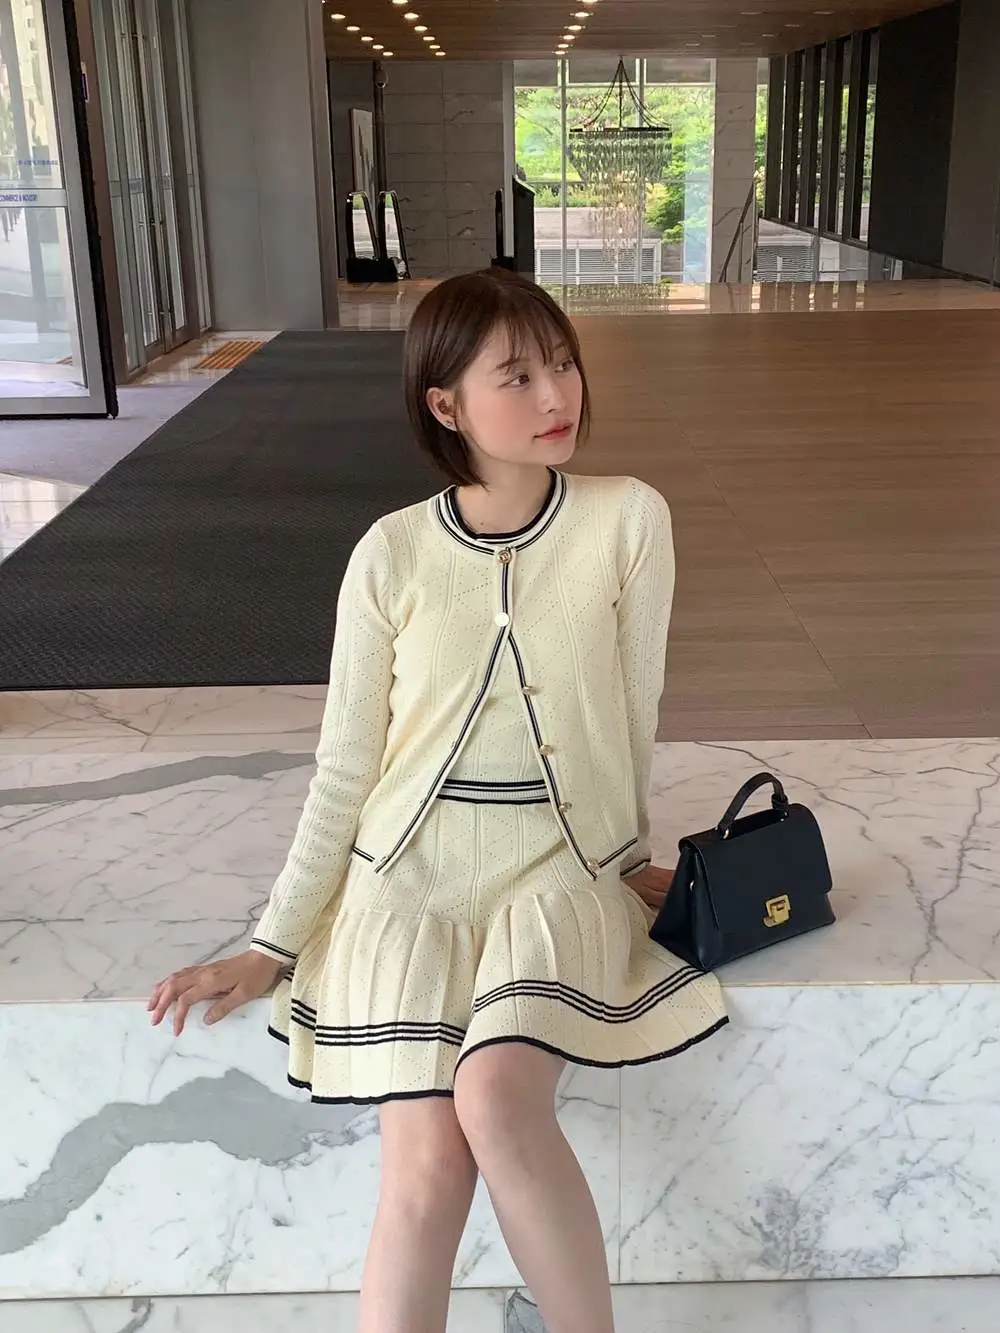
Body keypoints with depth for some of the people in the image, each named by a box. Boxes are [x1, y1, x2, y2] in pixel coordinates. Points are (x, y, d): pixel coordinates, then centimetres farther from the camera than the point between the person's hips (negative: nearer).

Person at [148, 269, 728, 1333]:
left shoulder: (629, 520, -6)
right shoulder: (393, 553, -5)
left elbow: (632, 716, 3)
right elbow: (344, 767, 2)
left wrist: (630, 858, 12)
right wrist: (273, 946, 2)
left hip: (561, 867, 0)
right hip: (409, 875, 1)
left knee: (496, 1099, -26)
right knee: (427, 1163, -16)